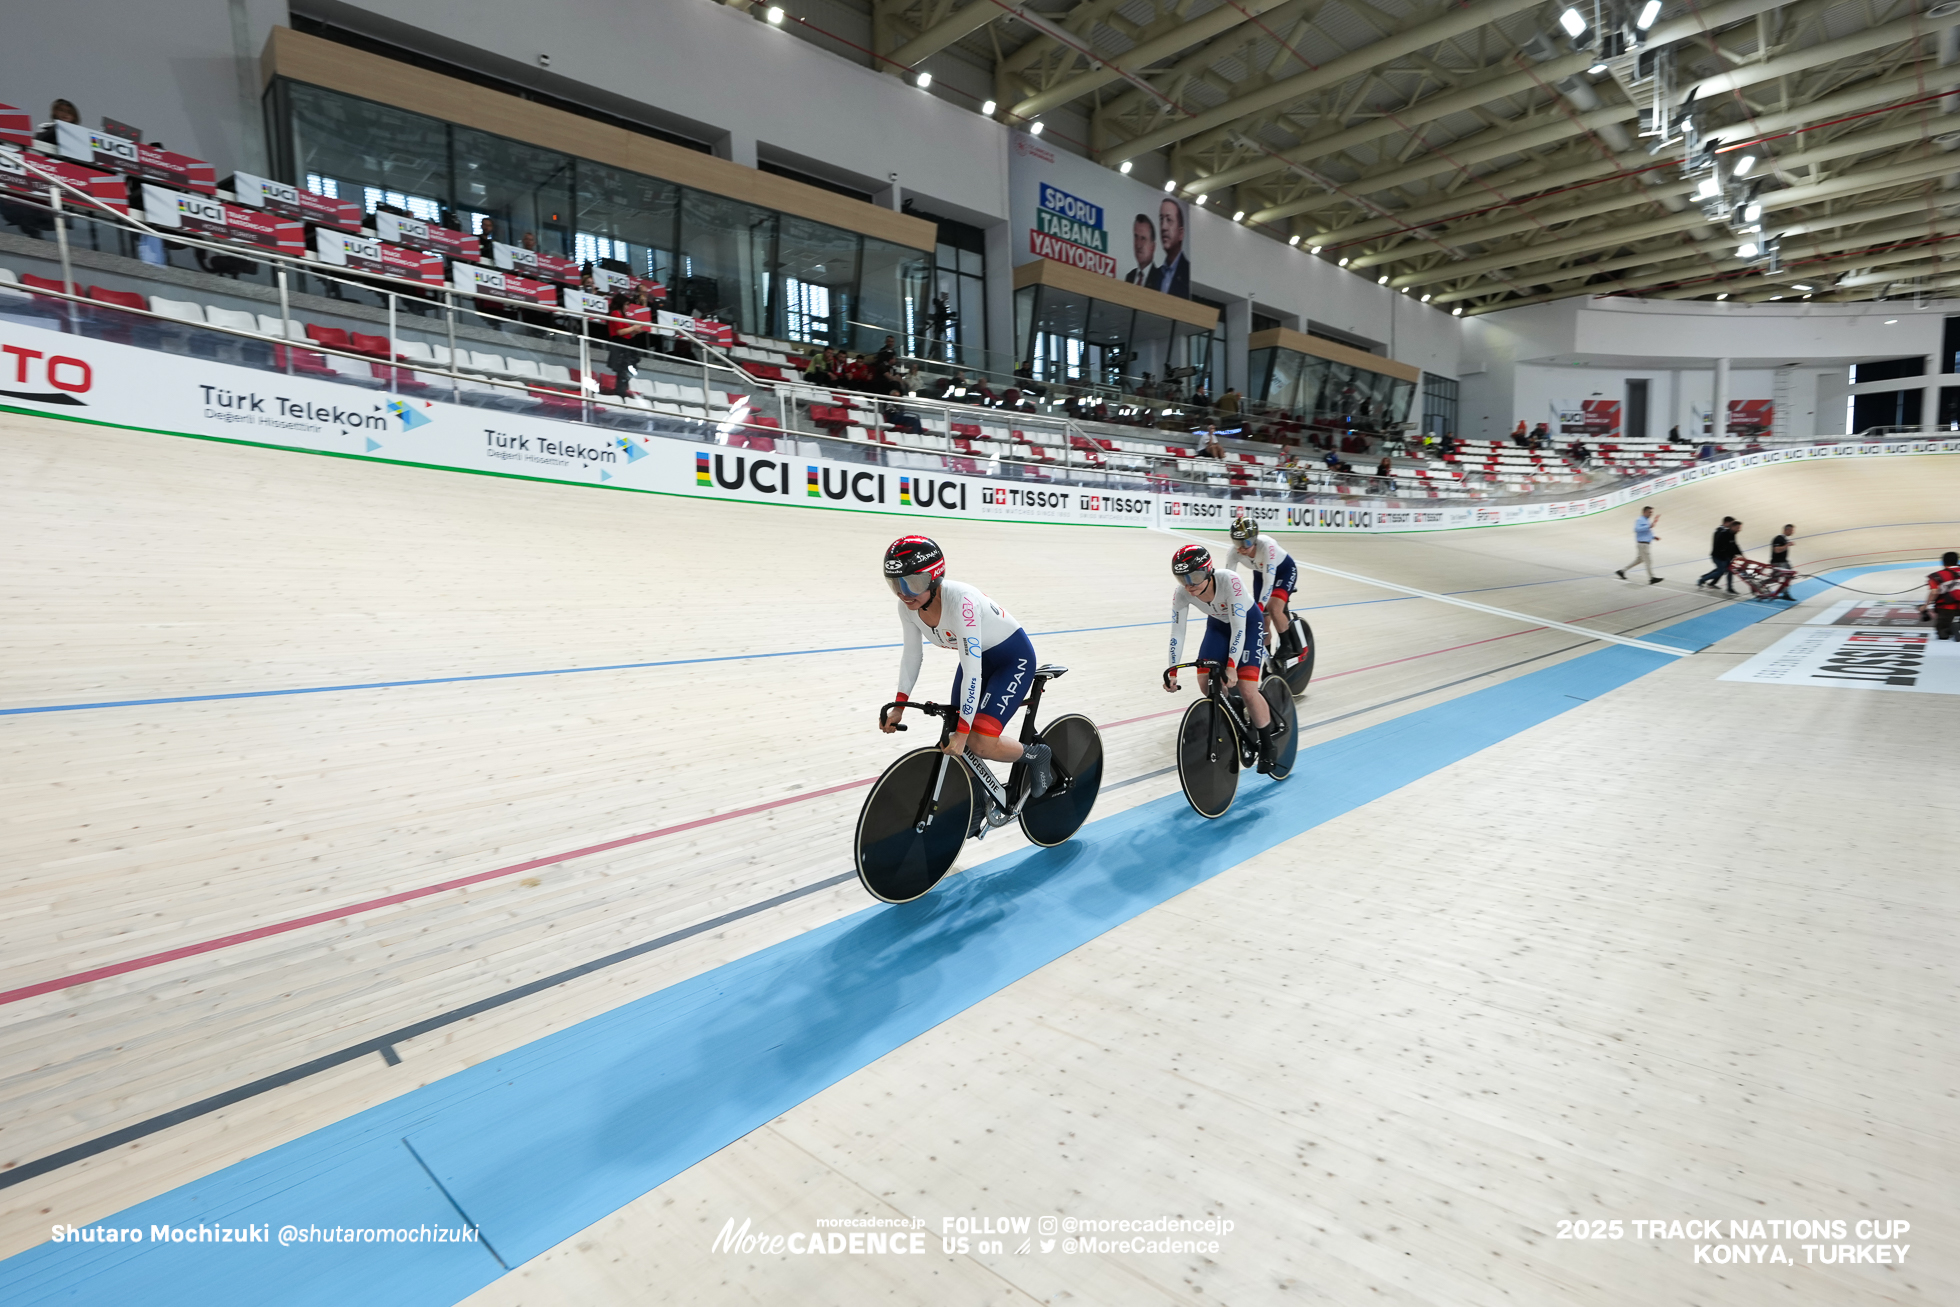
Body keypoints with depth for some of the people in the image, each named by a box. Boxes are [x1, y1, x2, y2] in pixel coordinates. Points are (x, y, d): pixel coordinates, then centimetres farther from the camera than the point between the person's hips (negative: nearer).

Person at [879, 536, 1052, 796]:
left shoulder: (960, 601, -38)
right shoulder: (908, 606, -16)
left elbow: (972, 672, -37)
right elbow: (912, 654, -1)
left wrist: (962, 731, -35)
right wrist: (898, 707, -6)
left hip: (1013, 658, -7)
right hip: (979, 657, 7)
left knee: (981, 743, -17)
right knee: (958, 748, 3)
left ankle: (1038, 756, 10)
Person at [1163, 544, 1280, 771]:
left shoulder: (1229, 581, -38)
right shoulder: (1181, 592, -25)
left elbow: (1238, 627, -36)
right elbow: (1177, 631, -19)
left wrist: (1231, 666, -42)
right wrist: (1172, 670, -25)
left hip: (1248, 622, -5)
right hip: (1218, 624, 5)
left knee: (1247, 689, -15)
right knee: (1205, 684, -10)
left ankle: (1268, 745, 6)